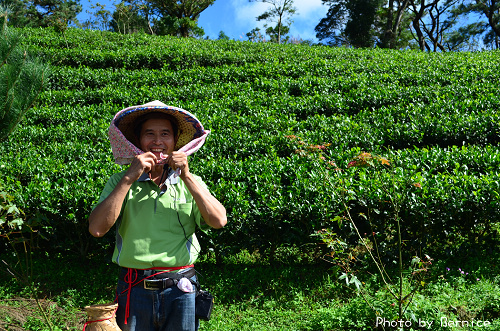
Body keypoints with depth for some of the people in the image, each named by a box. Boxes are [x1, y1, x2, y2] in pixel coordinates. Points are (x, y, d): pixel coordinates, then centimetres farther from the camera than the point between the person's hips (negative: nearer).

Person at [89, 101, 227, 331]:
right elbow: (97, 229, -10)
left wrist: (186, 177, -12)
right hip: (134, 291, 0)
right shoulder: (121, 181, 4)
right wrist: (130, 178, -12)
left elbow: (218, 221, -8)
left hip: (180, 290, 1)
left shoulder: (190, 182, 5)